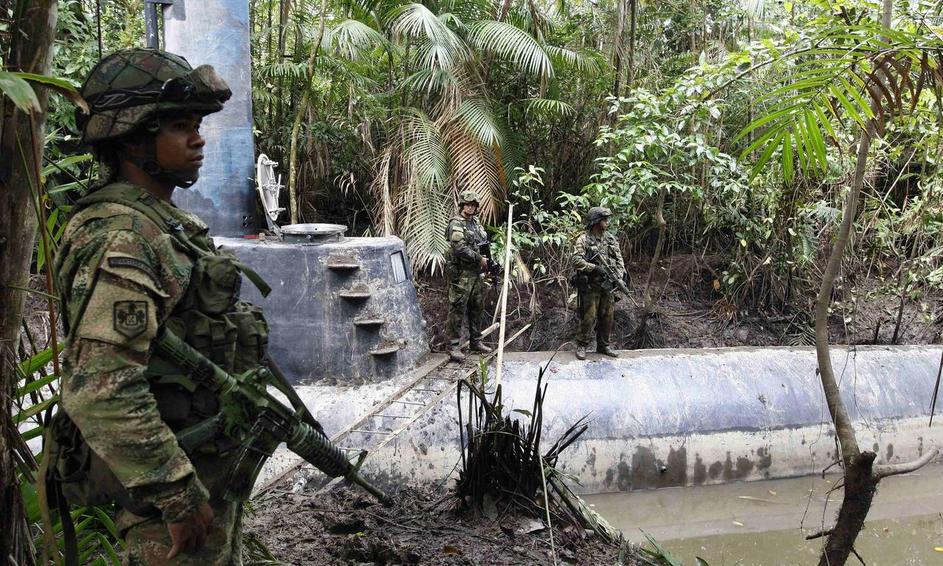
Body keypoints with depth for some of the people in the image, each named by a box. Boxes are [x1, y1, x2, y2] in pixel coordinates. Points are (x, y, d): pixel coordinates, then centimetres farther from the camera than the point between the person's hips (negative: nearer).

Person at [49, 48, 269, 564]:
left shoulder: (161, 221, 10)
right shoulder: (119, 236, -22)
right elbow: (100, 389, -30)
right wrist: (179, 496, -26)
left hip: (208, 469, 10)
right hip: (167, 481, -10)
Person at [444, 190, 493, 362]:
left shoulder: (476, 223, 15)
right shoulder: (456, 224, -11)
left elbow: (484, 246, 23)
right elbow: (460, 248, -22)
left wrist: (486, 266, 16)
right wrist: (479, 259, -15)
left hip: (478, 273, 8)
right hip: (462, 274, -8)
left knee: (477, 309, 15)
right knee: (458, 310, -6)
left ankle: (475, 342, 26)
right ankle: (454, 346, -4)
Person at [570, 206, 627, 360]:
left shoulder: (610, 239, 10)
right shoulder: (584, 239, -9)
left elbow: (619, 258, 11)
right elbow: (577, 261, -18)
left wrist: (620, 275, -4)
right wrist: (595, 268, -25)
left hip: (607, 284, 6)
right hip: (590, 285, -6)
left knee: (607, 317, 10)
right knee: (588, 317, -5)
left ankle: (603, 346, 22)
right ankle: (581, 346, 7)